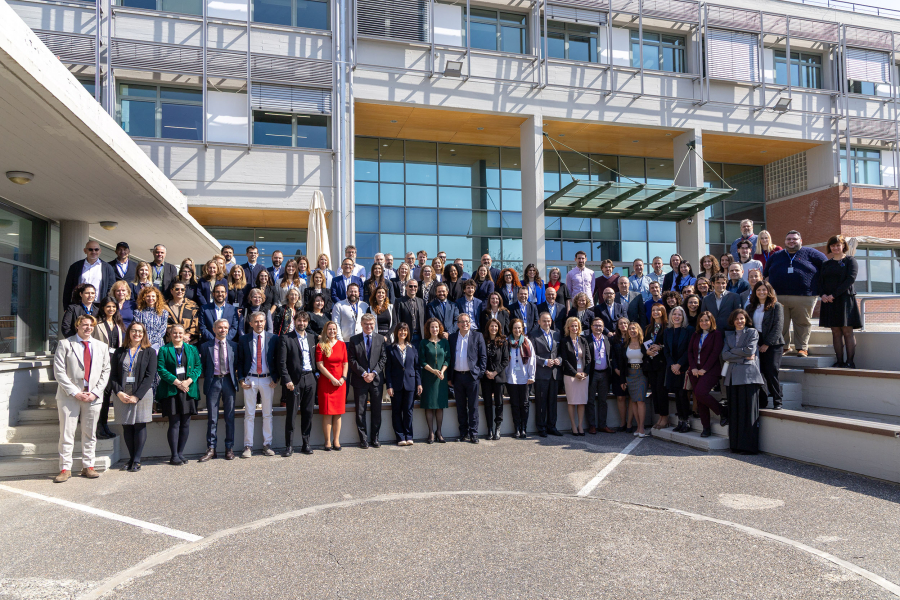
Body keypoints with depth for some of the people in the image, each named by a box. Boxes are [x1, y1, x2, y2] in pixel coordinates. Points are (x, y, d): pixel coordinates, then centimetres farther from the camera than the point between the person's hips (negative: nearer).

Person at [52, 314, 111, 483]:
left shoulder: (101, 346, 12)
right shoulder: (65, 344, 1)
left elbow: (105, 371, 9)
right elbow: (59, 372, -5)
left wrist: (95, 392, -4)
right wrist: (75, 393, -12)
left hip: (93, 396, 3)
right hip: (69, 395, -3)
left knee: (90, 434, 8)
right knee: (67, 433, -1)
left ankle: (88, 466, 17)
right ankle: (65, 469, 9)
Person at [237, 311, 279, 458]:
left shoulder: (273, 338, 3)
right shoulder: (243, 339, 3)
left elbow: (277, 359, 5)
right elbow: (239, 361, 6)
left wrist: (275, 378, -3)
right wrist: (241, 379, -3)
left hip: (268, 380, 0)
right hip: (250, 380, 0)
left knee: (268, 414, 6)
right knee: (249, 415, 3)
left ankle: (267, 445, 15)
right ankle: (248, 446, 9)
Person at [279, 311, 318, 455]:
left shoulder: (312, 337, 13)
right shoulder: (286, 338, -2)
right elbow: (282, 362, -7)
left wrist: (316, 372, 6)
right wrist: (287, 380, -14)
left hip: (310, 379, 4)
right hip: (294, 380, -4)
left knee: (308, 413, 9)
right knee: (291, 414, 0)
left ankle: (306, 444, 18)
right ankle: (289, 446, 8)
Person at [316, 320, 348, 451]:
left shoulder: (342, 345, 10)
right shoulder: (320, 346, -1)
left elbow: (345, 363, 10)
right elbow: (320, 365, -6)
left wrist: (343, 378, -4)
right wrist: (332, 378, -12)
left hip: (340, 382, 3)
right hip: (326, 382, -3)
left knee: (338, 413, 5)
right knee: (327, 412, -2)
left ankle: (336, 440, 13)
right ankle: (328, 441, 6)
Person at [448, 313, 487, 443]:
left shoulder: (477, 337, 4)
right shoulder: (452, 338, 10)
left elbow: (483, 356, 3)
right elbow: (449, 357, 10)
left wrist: (480, 372, -6)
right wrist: (449, 376, 3)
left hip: (471, 375, -2)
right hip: (457, 376, 2)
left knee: (473, 407, 1)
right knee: (461, 407, 8)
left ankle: (473, 434, 7)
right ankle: (463, 433, 16)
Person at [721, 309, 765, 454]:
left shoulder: (752, 332, 7)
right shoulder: (729, 335, 18)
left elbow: (750, 350, -9)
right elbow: (725, 356, 5)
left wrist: (733, 351, 1)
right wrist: (743, 356, -5)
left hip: (748, 375, -4)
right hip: (733, 375, 4)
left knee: (748, 410, -5)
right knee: (734, 411, 3)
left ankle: (749, 446, -2)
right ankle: (736, 444, 8)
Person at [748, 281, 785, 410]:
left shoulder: (776, 306, 3)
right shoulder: (751, 308, 15)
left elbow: (778, 326, -5)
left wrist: (767, 344, -11)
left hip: (773, 344, -3)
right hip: (755, 344, 4)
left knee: (771, 372, -11)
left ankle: (777, 402, 0)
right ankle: (761, 402, 4)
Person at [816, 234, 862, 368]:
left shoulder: (850, 261, 3)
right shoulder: (826, 264, 16)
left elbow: (850, 279, -10)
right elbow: (818, 280, 10)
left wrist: (834, 294, -16)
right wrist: (822, 294, -9)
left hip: (845, 299, -4)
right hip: (828, 301, 4)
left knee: (847, 331, -5)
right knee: (836, 332, 4)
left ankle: (850, 361, -2)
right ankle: (839, 361, 6)